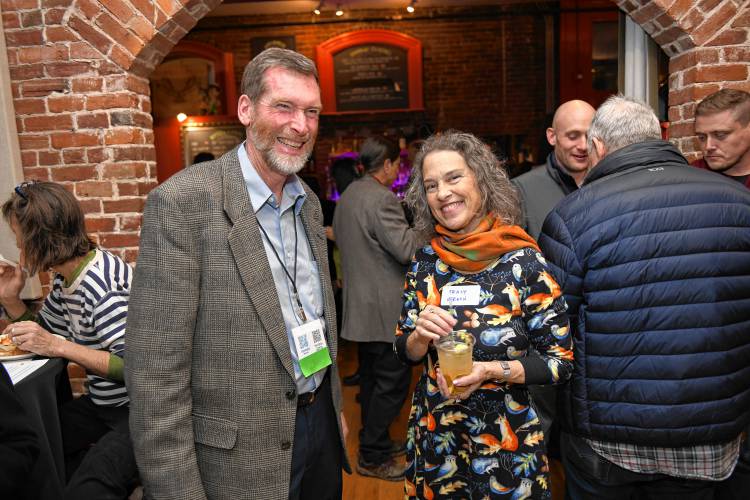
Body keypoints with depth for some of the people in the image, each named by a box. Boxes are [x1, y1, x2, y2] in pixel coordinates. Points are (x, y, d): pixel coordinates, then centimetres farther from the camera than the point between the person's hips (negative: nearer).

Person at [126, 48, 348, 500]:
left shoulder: (309, 202, 4)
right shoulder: (183, 202, -19)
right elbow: (155, 372, -19)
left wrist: (334, 406, 16)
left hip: (321, 424, 7)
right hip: (241, 456, -6)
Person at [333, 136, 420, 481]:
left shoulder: (348, 194, 12)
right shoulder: (381, 198, -19)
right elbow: (408, 249, -22)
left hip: (359, 303, 10)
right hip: (384, 307, -10)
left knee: (372, 377, 19)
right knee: (392, 380, 0)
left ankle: (375, 442, 32)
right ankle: (372, 458, 10)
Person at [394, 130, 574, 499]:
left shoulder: (523, 260, -15)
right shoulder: (425, 261, -4)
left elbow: (561, 360, -10)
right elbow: (404, 352, 3)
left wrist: (490, 371, -24)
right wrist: (420, 335, -18)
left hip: (506, 442, -3)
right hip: (432, 438, 3)